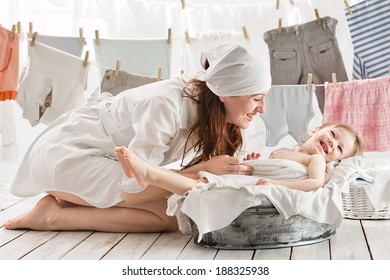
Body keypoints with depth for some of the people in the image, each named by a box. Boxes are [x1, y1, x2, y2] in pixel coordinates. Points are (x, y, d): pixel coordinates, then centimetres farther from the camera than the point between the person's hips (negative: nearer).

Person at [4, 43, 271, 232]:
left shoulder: (208, 110, -3)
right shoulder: (166, 106, -29)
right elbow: (135, 181, -28)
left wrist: (234, 168, -18)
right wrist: (204, 168, -29)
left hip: (96, 156, 9)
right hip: (67, 153, -9)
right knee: (171, 213, -19)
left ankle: (72, 198, 6)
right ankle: (54, 215, -9)